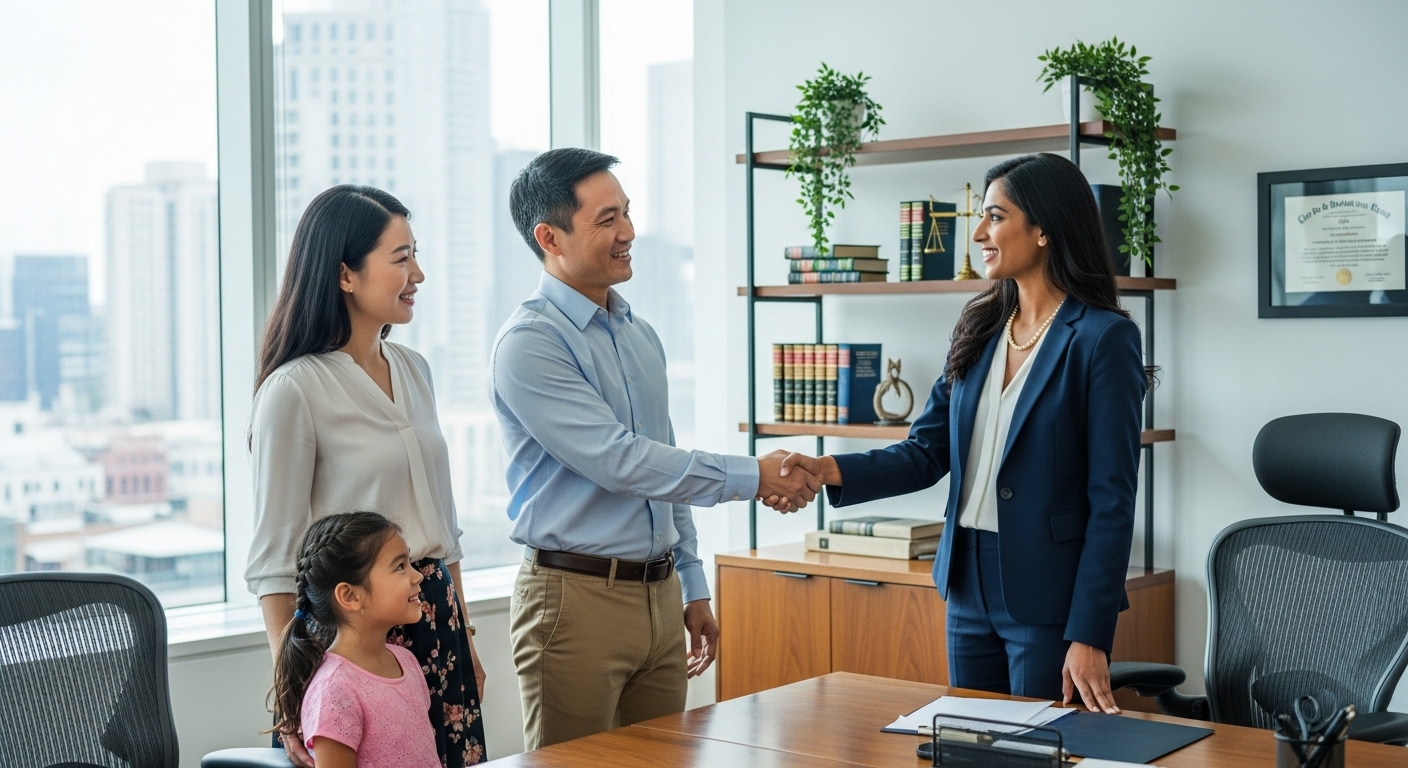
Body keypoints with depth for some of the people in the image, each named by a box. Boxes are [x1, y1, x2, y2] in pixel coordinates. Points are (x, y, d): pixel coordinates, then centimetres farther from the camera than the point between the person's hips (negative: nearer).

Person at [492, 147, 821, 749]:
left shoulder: (641, 336, 12)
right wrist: (752, 477, -17)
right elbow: (619, 462, -20)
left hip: (660, 596, 7)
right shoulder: (529, 343, -13)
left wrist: (692, 588, 18)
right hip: (576, 597, -7)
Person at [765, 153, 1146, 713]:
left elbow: (1112, 500, -14)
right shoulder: (979, 330, 8)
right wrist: (831, 470, -13)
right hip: (969, 586, 6)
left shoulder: (1103, 338, -12)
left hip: (1048, 598, -6)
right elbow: (926, 453, 4)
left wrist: (1089, 636, -16)